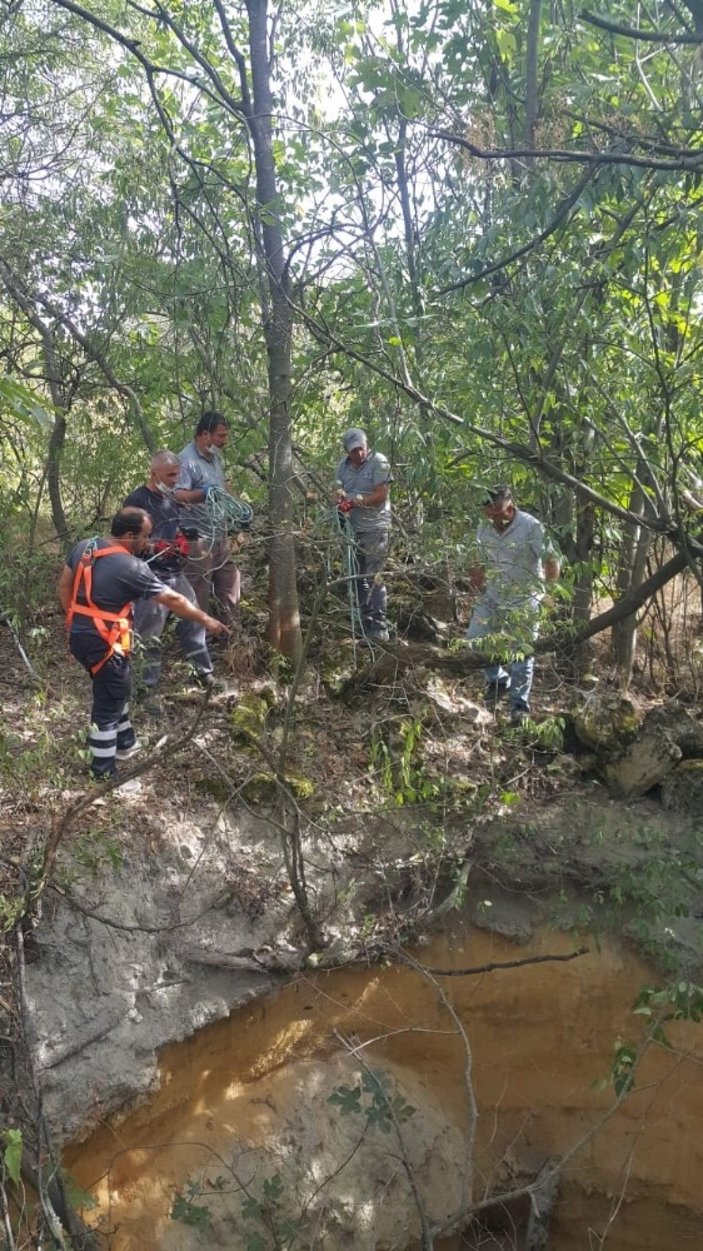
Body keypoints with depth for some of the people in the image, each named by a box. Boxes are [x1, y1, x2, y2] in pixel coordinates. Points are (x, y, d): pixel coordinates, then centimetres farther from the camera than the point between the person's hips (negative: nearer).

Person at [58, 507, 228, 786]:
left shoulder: (83, 547, 2)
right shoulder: (131, 567, -20)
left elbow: (64, 586, 12)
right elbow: (172, 599, -13)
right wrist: (206, 620, -3)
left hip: (79, 636, 9)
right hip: (103, 644, -8)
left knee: (117, 689, 26)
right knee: (108, 703, 4)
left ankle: (125, 743, 42)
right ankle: (104, 773, 13)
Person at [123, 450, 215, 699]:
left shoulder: (169, 497, 12)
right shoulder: (136, 501, -14)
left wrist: (184, 536, 6)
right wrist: (158, 547, -25)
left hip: (176, 574, 8)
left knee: (193, 620, 15)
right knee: (149, 633, -1)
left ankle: (204, 672, 28)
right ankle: (147, 687, 9)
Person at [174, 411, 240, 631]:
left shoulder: (216, 456, 13)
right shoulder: (186, 459, -16)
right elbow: (177, 495, -28)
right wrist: (203, 493, -43)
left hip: (220, 535, 9)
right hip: (198, 538, -9)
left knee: (229, 584, 15)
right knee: (198, 591, -2)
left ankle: (230, 632, 27)